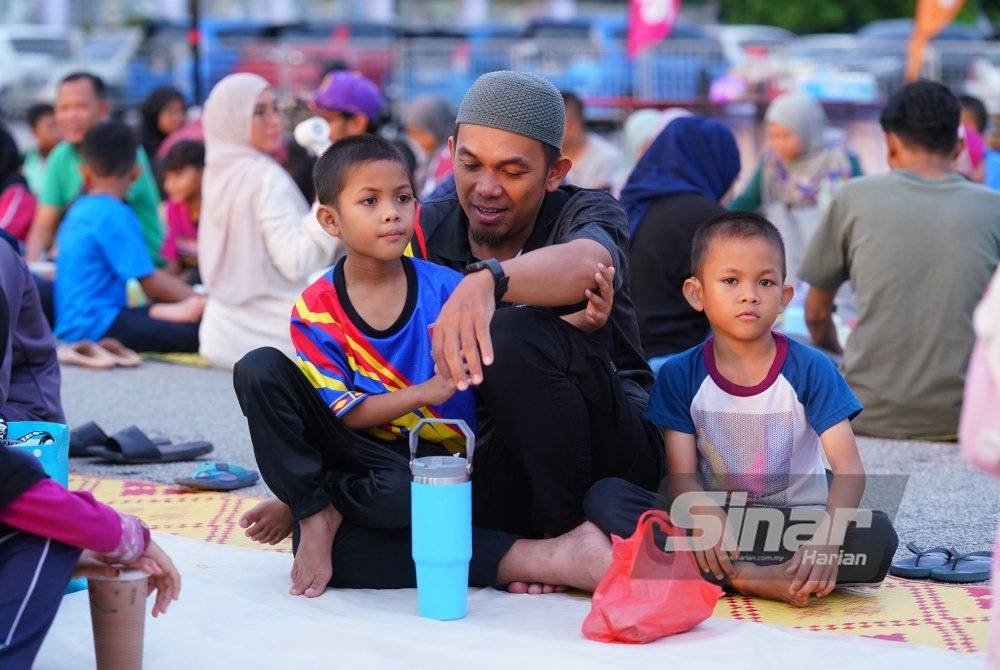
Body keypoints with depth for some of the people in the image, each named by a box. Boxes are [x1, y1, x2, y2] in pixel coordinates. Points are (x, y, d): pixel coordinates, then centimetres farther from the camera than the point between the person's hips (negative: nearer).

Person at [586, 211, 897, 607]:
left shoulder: (810, 369, -4)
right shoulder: (680, 375, 1)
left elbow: (848, 469, -13)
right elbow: (682, 476, -7)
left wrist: (826, 537, -35)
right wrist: (706, 518, -33)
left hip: (794, 523, -1)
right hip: (716, 519, 1)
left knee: (878, 536, -30)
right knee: (605, 497, -23)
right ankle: (753, 579, -34)